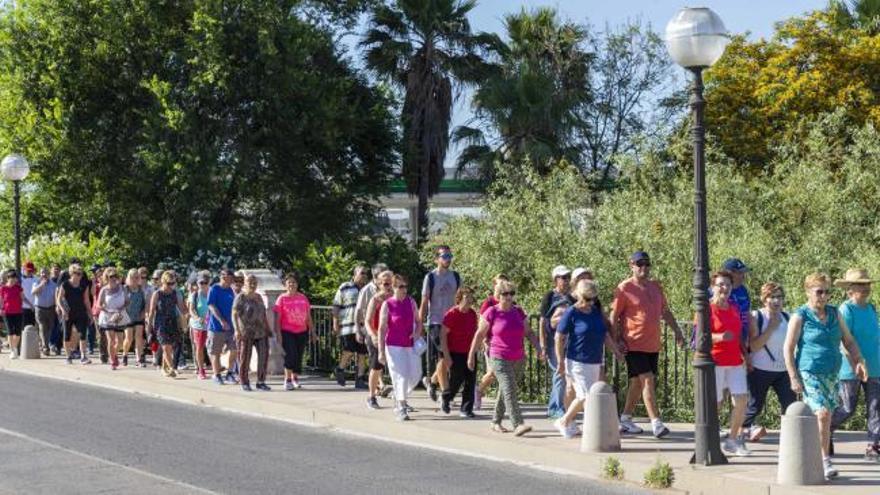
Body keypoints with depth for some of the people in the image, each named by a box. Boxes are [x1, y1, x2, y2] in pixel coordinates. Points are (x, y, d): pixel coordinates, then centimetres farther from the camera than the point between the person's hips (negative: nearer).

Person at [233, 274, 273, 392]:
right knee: (245, 357, -1)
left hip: (260, 331, 5)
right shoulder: (240, 297, -4)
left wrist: (268, 328, 16)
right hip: (246, 332, -5)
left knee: (264, 355, -3)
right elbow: (234, 315, -10)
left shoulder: (258, 297, 15)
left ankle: (261, 382, 5)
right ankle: (244, 383, 10)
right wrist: (237, 330, -21)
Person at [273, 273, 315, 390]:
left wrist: (312, 332, 13)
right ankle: (287, 380, -5)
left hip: (302, 332, 4)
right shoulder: (282, 299, -1)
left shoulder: (303, 298, 9)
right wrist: (278, 333, -11)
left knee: (299, 356, 8)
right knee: (290, 354, -13)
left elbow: (308, 317, 14)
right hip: (287, 332, -4)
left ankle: (295, 379, 24)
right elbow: (277, 317, -3)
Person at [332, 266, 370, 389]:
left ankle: (360, 379, 7)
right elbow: (336, 306, 3)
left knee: (363, 353, 1)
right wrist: (335, 323, -5)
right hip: (348, 326, -4)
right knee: (349, 351, -11)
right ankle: (340, 369, 16)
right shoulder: (345, 288, 4)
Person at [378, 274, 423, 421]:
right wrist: (381, 351, -11)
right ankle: (401, 408, -3)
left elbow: (418, 321, 14)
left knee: (415, 374, 10)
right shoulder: (387, 305, -9)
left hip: (410, 345, 5)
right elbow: (382, 329, -8)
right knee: (401, 375, -9)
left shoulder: (411, 301, 4)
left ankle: (400, 398, 35)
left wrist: (417, 333, -8)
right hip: (394, 346, -5)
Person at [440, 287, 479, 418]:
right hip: (455, 354, -6)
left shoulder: (472, 314, 6)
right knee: (456, 381, 0)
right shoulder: (451, 314, -13)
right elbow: (443, 335, -13)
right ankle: (445, 399, 29)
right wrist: (446, 356, -16)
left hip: (469, 353, 6)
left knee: (470, 382, 1)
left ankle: (466, 409, 8)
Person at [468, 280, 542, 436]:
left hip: (518, 358, 5)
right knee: (510, 391, -15)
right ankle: (518, 425, -22)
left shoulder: (519, 312, 7)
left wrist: (538, 348, -4)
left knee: (504, 391, 14)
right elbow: (480, 335, -1)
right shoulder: (492, 313, -6)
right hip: (500, 358, -5)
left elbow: (529, 333, 11)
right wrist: (471, 355, 1)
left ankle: (496, 422, 27)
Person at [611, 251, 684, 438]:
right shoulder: (624, 288, -8)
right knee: (648, 380, -13)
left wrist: (677, 331, 12)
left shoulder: (656, 286, 11)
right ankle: (656, 423, -14)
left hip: (653, 345, 7)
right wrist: (618, 340, -11)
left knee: (638, 382, 13)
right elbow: (614, 317, -5)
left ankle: (625, 419, 23)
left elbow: (665, 312, 20)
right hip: (634, 344, -7)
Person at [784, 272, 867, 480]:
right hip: (810, 374, -6)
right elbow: (788, 348, -6)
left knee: (823, 418, 6)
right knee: (822, 413, -21)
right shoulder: (800, 316, -4)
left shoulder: (834, 314, 12)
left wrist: (858, 361, 0)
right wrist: (794, 377, -12)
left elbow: (849, 341, 17)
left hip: (832, 375, 6)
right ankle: (825, 461, -15)